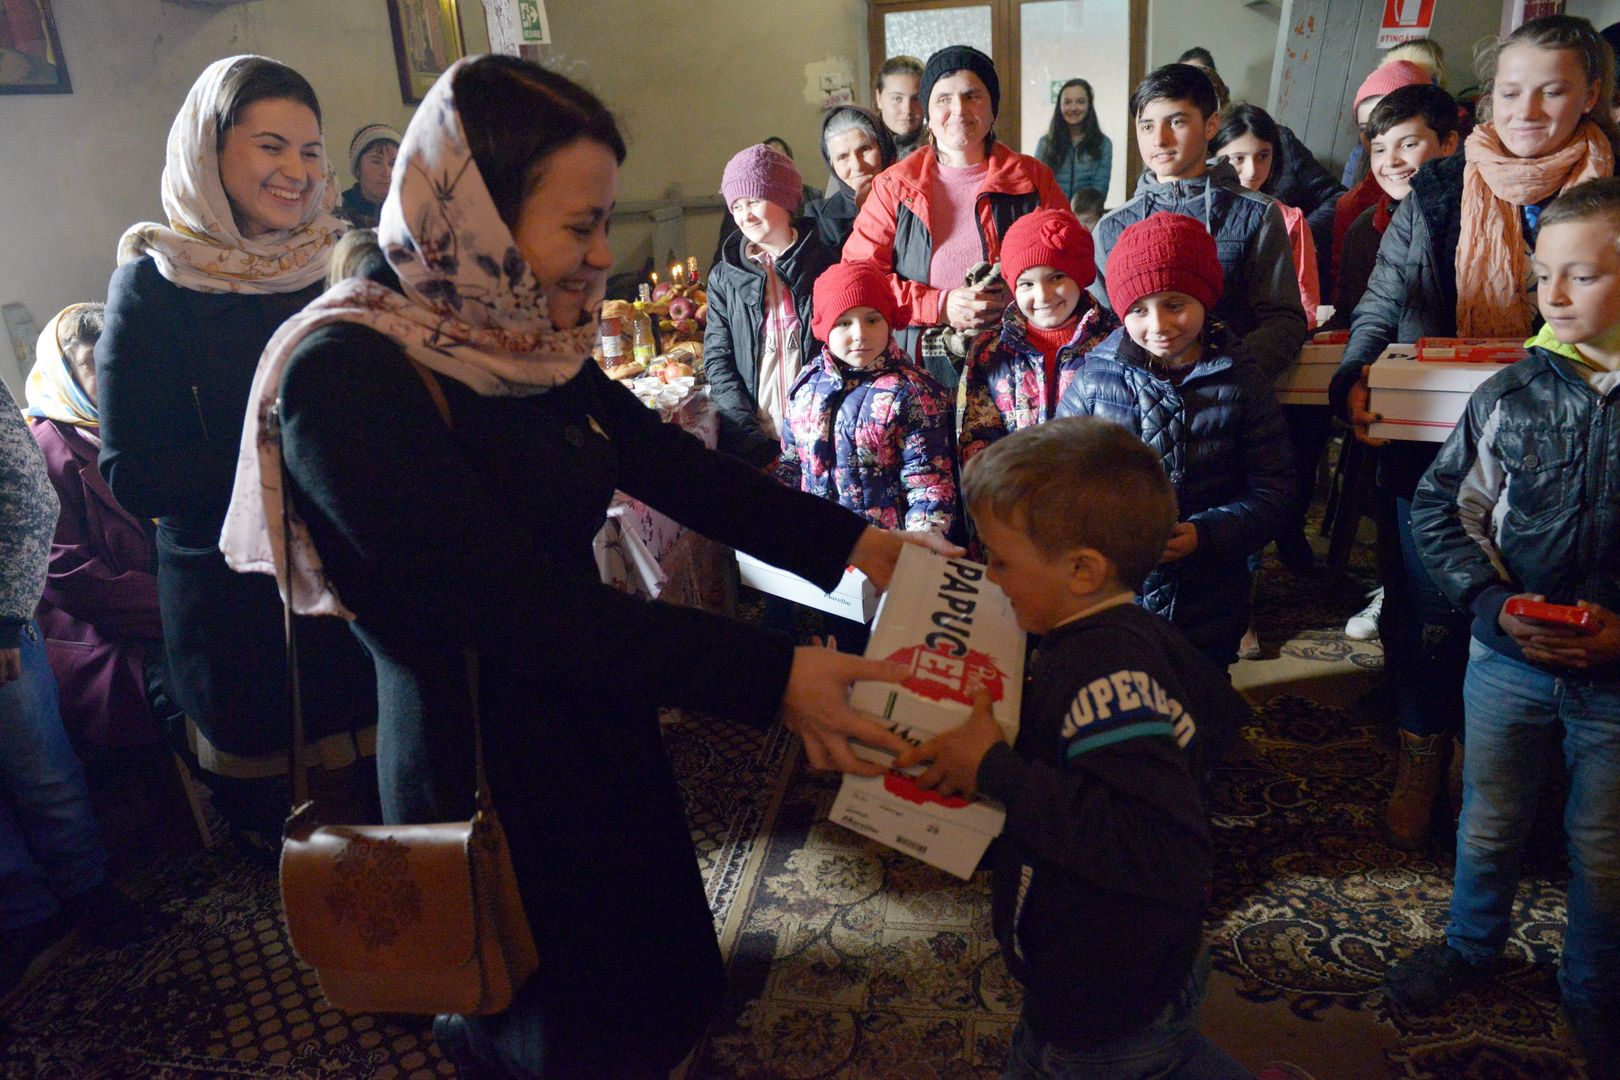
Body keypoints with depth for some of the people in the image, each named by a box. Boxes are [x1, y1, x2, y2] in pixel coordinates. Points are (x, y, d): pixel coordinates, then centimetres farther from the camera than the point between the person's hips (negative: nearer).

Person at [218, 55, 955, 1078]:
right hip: (485, 775, -7)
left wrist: (853, 542, -8)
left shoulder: (524, 342, -3)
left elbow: (669, 461, 1)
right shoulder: (347, 377, -26)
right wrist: (773, 674, -31)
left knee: (653, 981, 27)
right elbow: (519, 604, -30)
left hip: (596, 733, 8)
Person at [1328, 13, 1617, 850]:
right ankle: (1422, 759, 28)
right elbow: (1382, 305, 2)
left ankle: (1483, 758, 28)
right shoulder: (1440, 192, 2)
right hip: (1430, 443, 0)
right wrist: (1355, 381, -16)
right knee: (1426, 608, 8)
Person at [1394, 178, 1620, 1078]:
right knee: (1491, 823, 19)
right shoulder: (1511, 395, -6)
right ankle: (1471, 946, 45)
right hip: (1509, 659, 2)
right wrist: (1494, 603, -12)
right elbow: (1439, 506, 0)